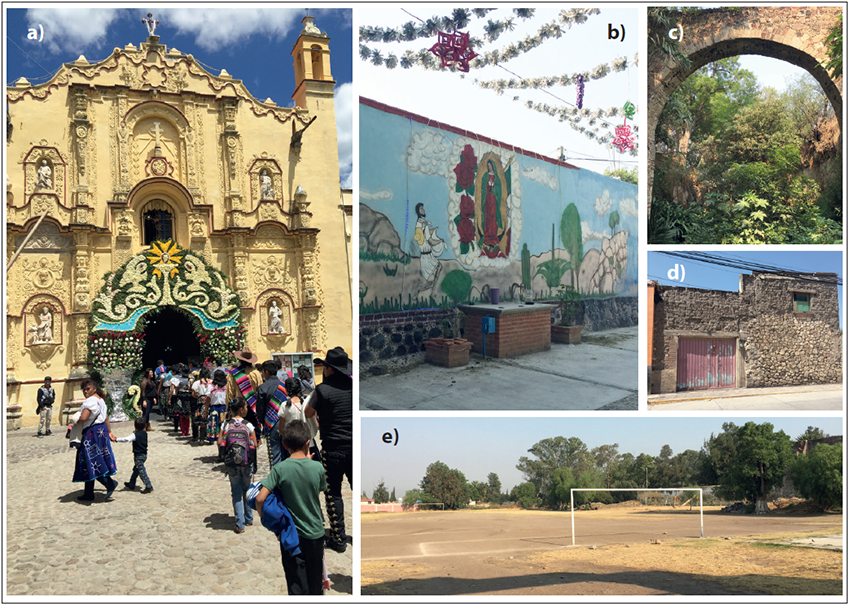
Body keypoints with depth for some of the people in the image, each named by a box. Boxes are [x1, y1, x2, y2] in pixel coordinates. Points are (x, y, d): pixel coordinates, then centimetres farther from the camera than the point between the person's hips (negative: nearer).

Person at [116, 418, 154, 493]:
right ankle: (132, 484, 34)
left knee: (141, 471, -6)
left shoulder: (135, 435, -18)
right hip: (144, 454, 8)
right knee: (136, 469, 22)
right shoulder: (145, 433, 5)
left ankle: (149, 486, -9)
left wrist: (117, 439, -27)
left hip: (138, 456, -8)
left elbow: (126, 439, -30)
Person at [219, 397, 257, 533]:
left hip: (232, 464, 1)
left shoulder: (226, 425, -6)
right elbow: (255, 445, -9)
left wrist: (226, 453, 11)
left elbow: (220, 443, -6)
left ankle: (240, 524, 3)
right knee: (247, 490, 18)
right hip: (246, 463, -1)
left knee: (236, 492, 7)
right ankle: (249, 518, 30)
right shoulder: (248, 425, -9)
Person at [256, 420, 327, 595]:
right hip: (315, 533, 2)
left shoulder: (279, 469, -16)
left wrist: (263, 516, 0)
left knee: (296, 584, 5)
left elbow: (260, 498, -20)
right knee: (314, 580, 20)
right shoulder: (317, 467, -12)